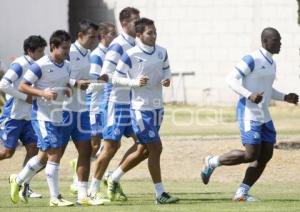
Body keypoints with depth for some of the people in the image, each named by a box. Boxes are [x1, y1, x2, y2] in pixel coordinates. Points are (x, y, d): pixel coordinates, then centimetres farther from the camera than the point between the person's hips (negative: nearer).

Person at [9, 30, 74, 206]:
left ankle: (18, 180, 34)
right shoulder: (41, 66, -15)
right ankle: (55, 197, -5)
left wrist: (68, 90, 1)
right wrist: (43, 93, -26)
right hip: (43, 116, -8)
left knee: (44, 156, 16)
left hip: (58, 117, 8)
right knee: (54, 154, -11)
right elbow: (23, 86, -13)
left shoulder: (67, 66, 9)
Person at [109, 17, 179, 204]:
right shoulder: (131, 55, -12)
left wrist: (167, 79, -3)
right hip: (141, 109, -7)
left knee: (143, 151, 14)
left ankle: (114, 179, 32)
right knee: (155, 149, -9)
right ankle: (160, 194, -2)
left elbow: (166, 70, 20)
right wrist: (136, 82, -22)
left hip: (157, 107, 7)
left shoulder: (162, 52, 5)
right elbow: (116, 78, -7)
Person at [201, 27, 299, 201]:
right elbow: (231, 79, -15)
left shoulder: (272, 63, 16)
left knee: (266, 155, 1)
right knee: (251, 155, -12)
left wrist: (285, 98, 12)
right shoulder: (252, 60, -12)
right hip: (249, 114, -9)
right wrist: (249, 95, -28)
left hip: (264, 116, 9)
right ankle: (212, 162, 7)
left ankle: (242, 193, 6)